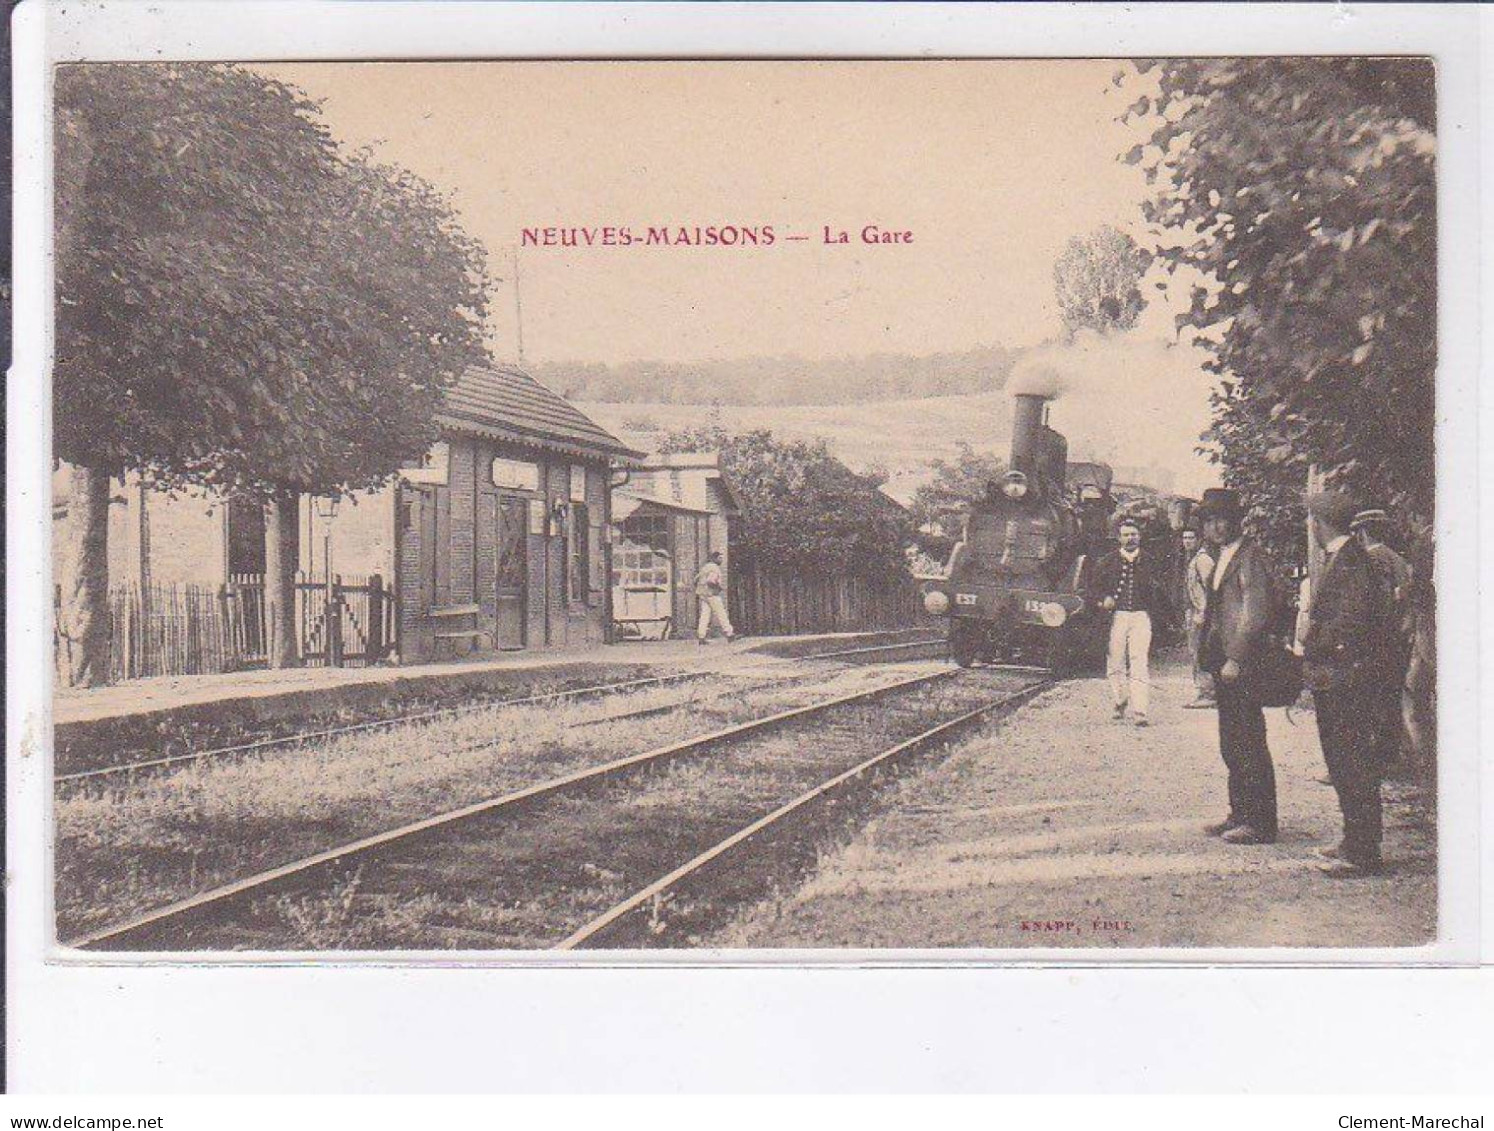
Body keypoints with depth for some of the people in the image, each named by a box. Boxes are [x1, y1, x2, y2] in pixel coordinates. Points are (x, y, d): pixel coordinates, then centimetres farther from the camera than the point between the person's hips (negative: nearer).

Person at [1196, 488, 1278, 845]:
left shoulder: (1249, 557, -12)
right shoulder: (1222, 559, 18)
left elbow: (1256, 613, -19)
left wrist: (1235, 660, -20)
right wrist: (1210, 661, 16)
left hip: (1243, 667, -10)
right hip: (1225, 666, 10)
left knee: (1249, 745, -6)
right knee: (1231, 746, 14)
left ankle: (1260, 823, -2)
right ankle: (1240, 814, 22)